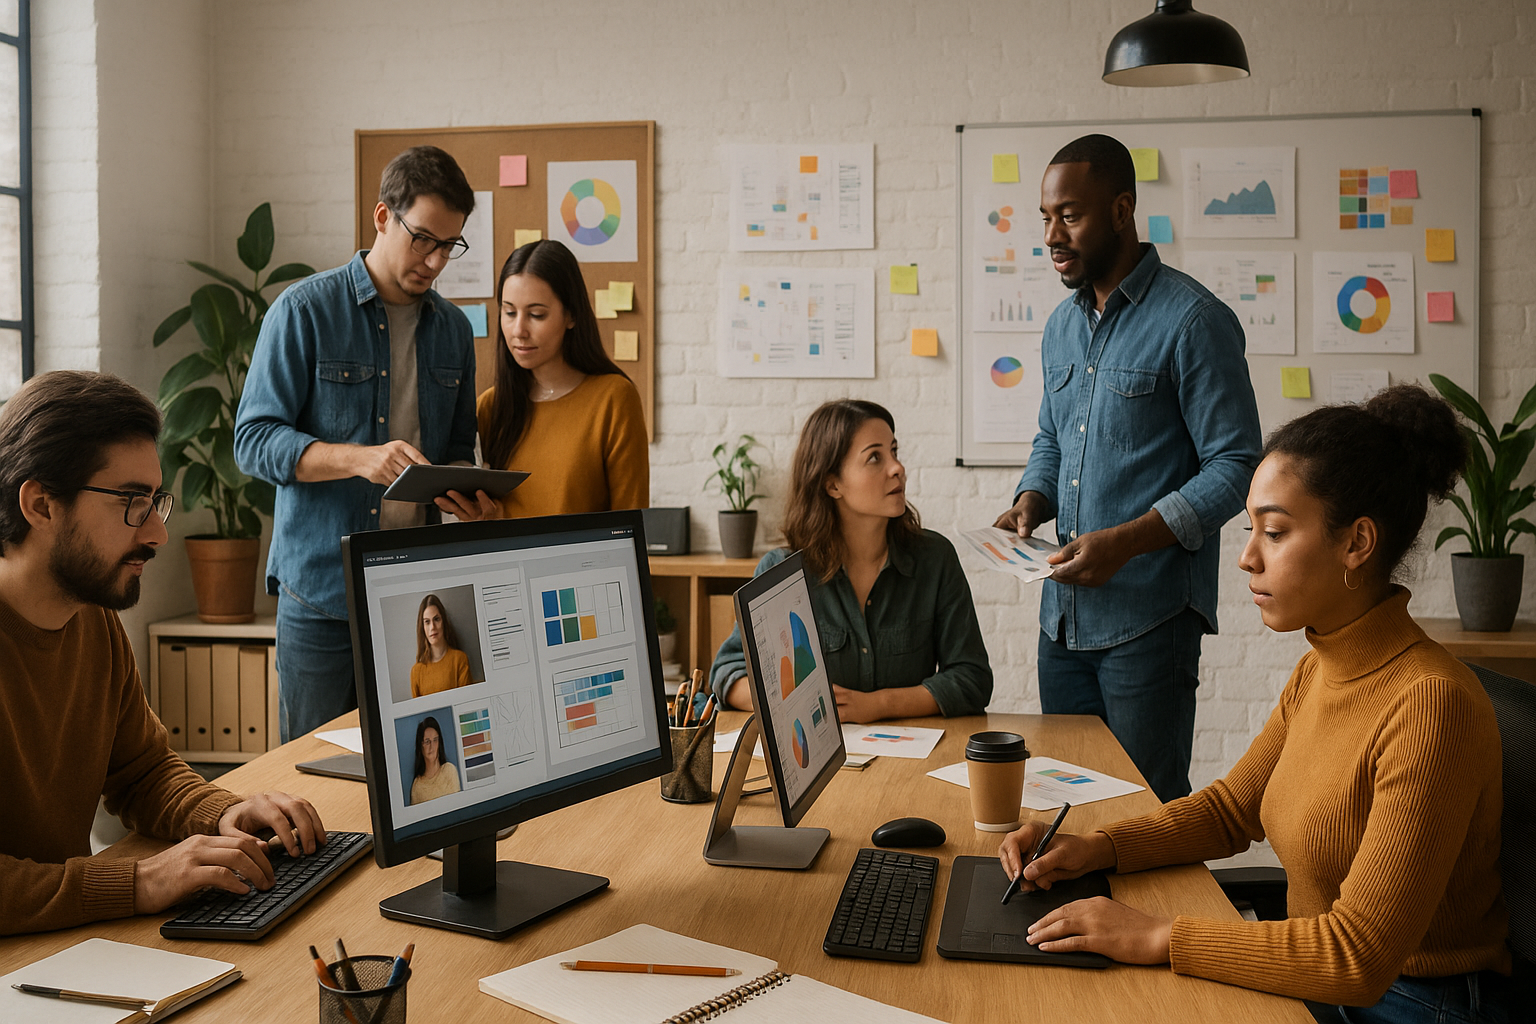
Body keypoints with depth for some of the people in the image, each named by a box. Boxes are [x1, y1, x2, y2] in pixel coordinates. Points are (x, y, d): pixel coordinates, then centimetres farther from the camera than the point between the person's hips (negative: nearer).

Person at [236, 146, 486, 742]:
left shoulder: (454, 329, 12)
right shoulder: (304, 311, -3)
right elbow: (254, 440, -8)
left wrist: (462, 488, -4)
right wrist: (359, 457, -24)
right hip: (320, 586, -4)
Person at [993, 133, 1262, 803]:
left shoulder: (1193, 320, -11)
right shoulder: (1062, 326, 13)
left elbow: (1235, 464, -13)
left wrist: (1127, 541, -22)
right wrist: (1031, 503, 2)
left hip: (1149, 616, -7)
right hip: (1063, 613, 7)